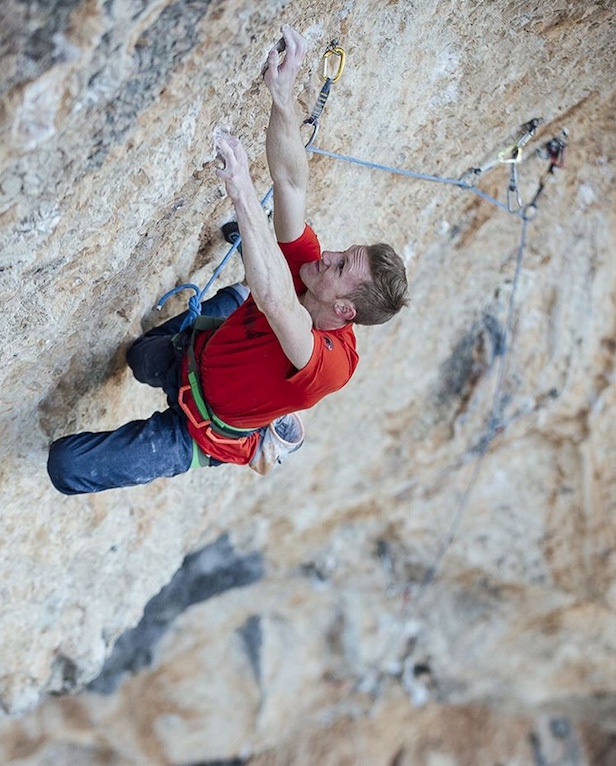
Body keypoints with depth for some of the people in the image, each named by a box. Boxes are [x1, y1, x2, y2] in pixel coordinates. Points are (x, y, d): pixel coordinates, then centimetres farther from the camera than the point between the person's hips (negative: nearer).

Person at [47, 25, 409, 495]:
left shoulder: (329, 363, -40)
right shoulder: (308, 270, -22)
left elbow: (274, 298, -61)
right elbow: (291, 182, -28)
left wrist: (243, 192, -65)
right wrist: (282, 92, -42)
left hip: (203, 435, -7)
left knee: (67, 466, -7)